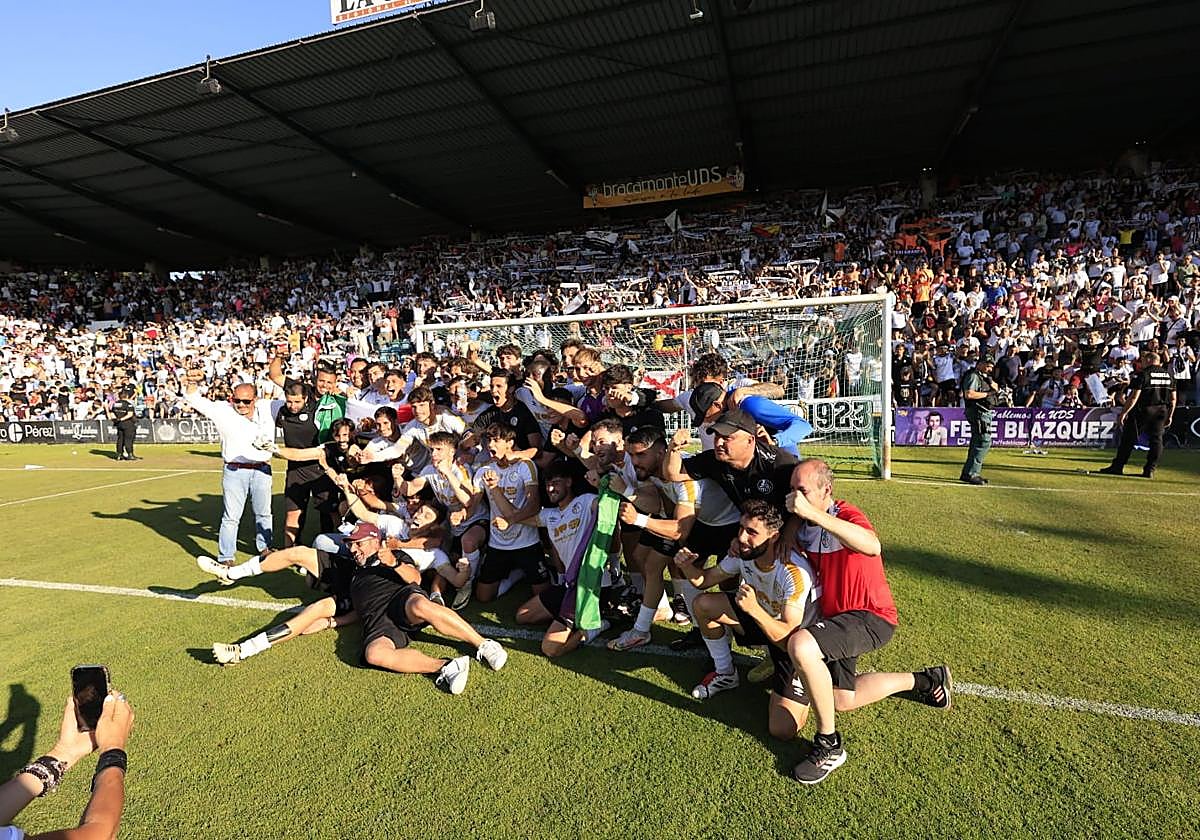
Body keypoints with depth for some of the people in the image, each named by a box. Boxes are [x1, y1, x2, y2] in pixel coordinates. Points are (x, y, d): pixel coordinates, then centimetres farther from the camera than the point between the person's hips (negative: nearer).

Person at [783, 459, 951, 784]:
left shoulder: (846, 515, -24)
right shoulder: (801, 523, -4)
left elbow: (872, 546, -49)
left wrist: (812, 513, -52)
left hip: (870, 617, -9)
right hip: (835, 617, 9)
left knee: (801, 646, -36)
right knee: (843, 702, 18)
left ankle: (829, 745, -14)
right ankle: (924, 681, 38)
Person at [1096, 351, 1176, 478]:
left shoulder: (1143, 374, -10)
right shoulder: (1169, 376, 10)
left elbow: (1134, 396, -16)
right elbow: (1174, 398, 11)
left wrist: (1123, 413, -14)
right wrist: (1170, 415, 18)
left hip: (1143, 410, -6)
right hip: (1162, 411, 6)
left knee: (1129, 438, 0)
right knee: (1156, 439, 8)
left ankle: (1117, 467, 3)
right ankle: (1150, 470, 6)